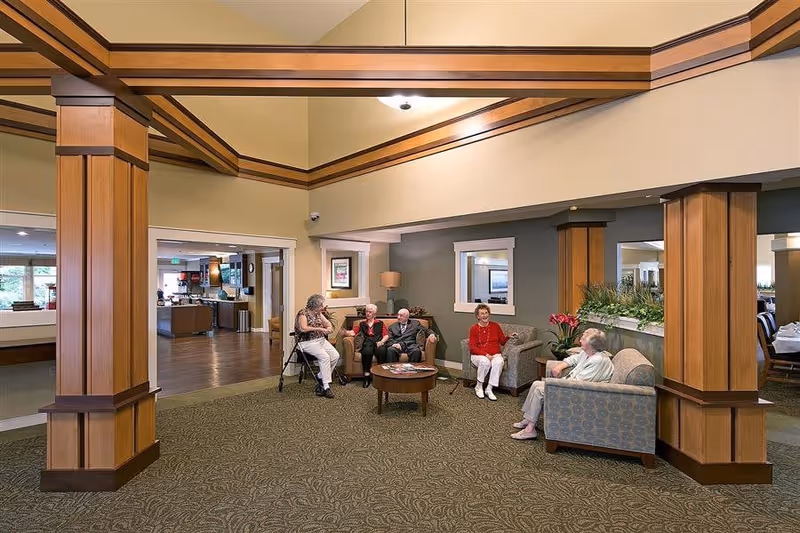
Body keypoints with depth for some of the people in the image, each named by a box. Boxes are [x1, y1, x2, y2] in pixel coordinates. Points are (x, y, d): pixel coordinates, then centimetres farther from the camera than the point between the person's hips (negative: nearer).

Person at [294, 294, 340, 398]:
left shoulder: (318, 313, 13)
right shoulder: (303, 313, -11)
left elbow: (328, 323, 19)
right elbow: (303, 328, -25)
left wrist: (329, 328, -6)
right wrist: (319, 329, -21)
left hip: (321, 340, 8)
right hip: (308, 342, -7)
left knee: (335, 356, -13)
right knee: (325, 357, -29)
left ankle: (321, 377, 3)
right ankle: (326, 387, -23)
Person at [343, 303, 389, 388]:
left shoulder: (380, 324, 24)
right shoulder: (362, 324, 26)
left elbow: (386, 335, 12)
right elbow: (352, 333, 10)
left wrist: (381, 341, -8)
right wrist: (345, 332, -11)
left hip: (378, 344, 0)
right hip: (367, 344, 1)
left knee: (381, 351, -36)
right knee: (367, 351, -36)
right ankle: (367, 376, -28)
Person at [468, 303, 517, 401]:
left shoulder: (495, 326, 8)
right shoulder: (474, 329, 1)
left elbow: (502, 342, 12)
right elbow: (472, 348, -5)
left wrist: (509, 337, -9)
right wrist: (486, 354, -17)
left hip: (494, 355, 2)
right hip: (478, 355, -1)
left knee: (499, 362, -33)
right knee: (485, 361, -36)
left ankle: (489, 389, -22)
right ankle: (479, 387, -14)